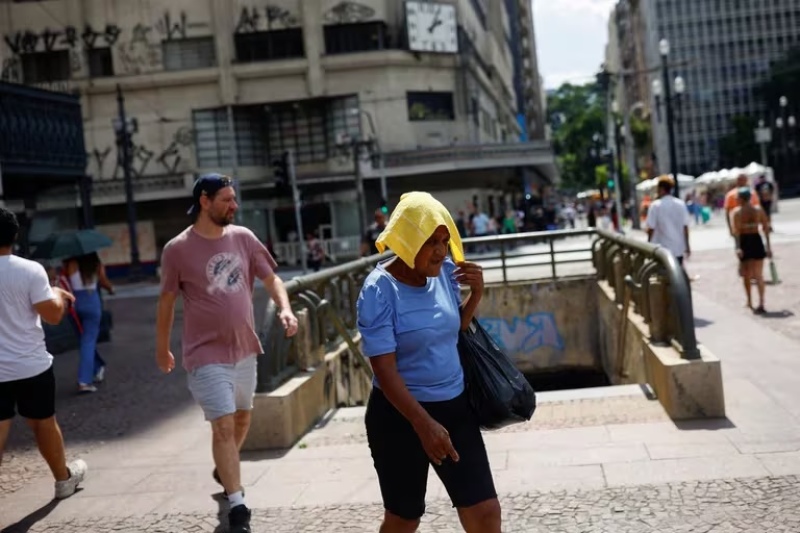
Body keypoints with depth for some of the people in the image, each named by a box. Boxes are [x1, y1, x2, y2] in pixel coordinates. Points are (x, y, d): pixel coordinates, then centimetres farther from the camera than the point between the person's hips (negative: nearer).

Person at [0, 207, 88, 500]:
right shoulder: (30, 270, -13)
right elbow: (52, 314, -13)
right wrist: (59, 295, 7)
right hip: (31, 365, -1)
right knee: (43, 423, 16)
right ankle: (64, 479, 35)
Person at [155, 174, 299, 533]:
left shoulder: (243, 237, -1)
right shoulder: (178, 249, -12)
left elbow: (270, 278, 3)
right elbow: (166, 301, -2)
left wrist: (285, 309, -16)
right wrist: (162, 348, 7)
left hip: (244, 348, 6)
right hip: (207, 354, -5)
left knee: (242, 417, 21)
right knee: (223, 425, -11)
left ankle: (225, 471, 47)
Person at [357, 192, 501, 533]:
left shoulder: (445, 273, -1)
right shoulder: (379, 290, -18)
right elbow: (384, 370, -21)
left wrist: (476, 293, -1)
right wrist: (423, 423, -30)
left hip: (454, 406, 5)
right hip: (399, 415, -5)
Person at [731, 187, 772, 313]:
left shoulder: (737, 212, -7)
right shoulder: (759, 209, 1)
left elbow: (736, 231, -16)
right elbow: (766, 228, 0)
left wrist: (738, 247, -19)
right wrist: (768, 245, 4)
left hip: (744, 241, -1)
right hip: (757, 241, 1)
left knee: (747, 274, 16)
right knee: (759, 275, 2)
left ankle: (749, 301, 28)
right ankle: (761, 304, -10)